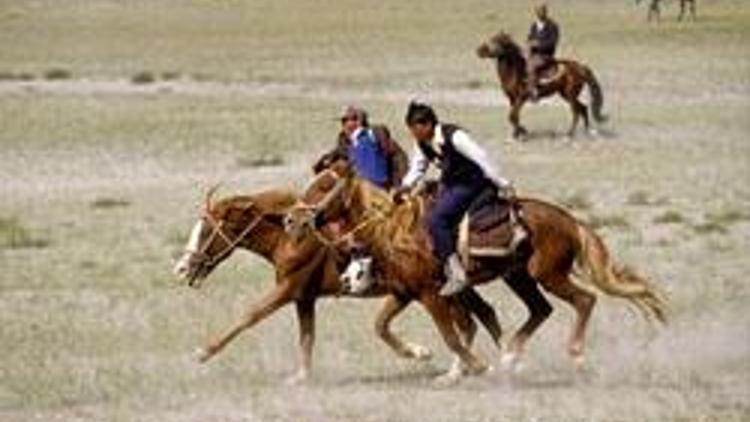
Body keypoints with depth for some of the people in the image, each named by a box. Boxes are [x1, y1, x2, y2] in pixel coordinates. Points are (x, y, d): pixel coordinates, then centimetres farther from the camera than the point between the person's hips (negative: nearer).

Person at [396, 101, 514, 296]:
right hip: (450, 183, 9)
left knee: (436, 219, -22)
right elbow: (417, 168, 11)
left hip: (471, 184, -9)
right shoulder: (422, 144, 1)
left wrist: (503, 185, -24)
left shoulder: (453, 136, -24)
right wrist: (405, 187, -10)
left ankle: (456, 274, -22)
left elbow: (481, 158, -24)